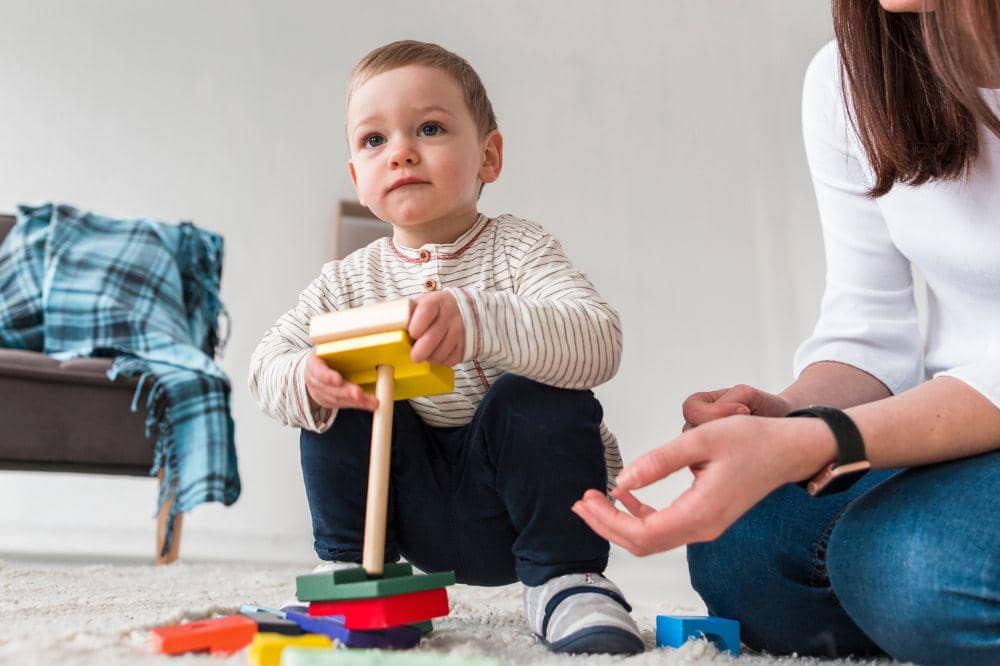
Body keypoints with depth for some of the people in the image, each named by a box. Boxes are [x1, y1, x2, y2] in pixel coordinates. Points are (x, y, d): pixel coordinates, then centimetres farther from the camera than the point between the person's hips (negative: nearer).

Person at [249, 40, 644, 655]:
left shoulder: (518, 248, -12)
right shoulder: (349, 282, 0)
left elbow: (598, 343, -29)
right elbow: (267, 361, -2)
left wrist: (476, 320, -47)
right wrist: (305, 381, -28)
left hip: (515, 496, -3)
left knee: (537, 399, -30)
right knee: (333, 409, -15)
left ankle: (566, 580, -12)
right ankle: (352, 568, 3)